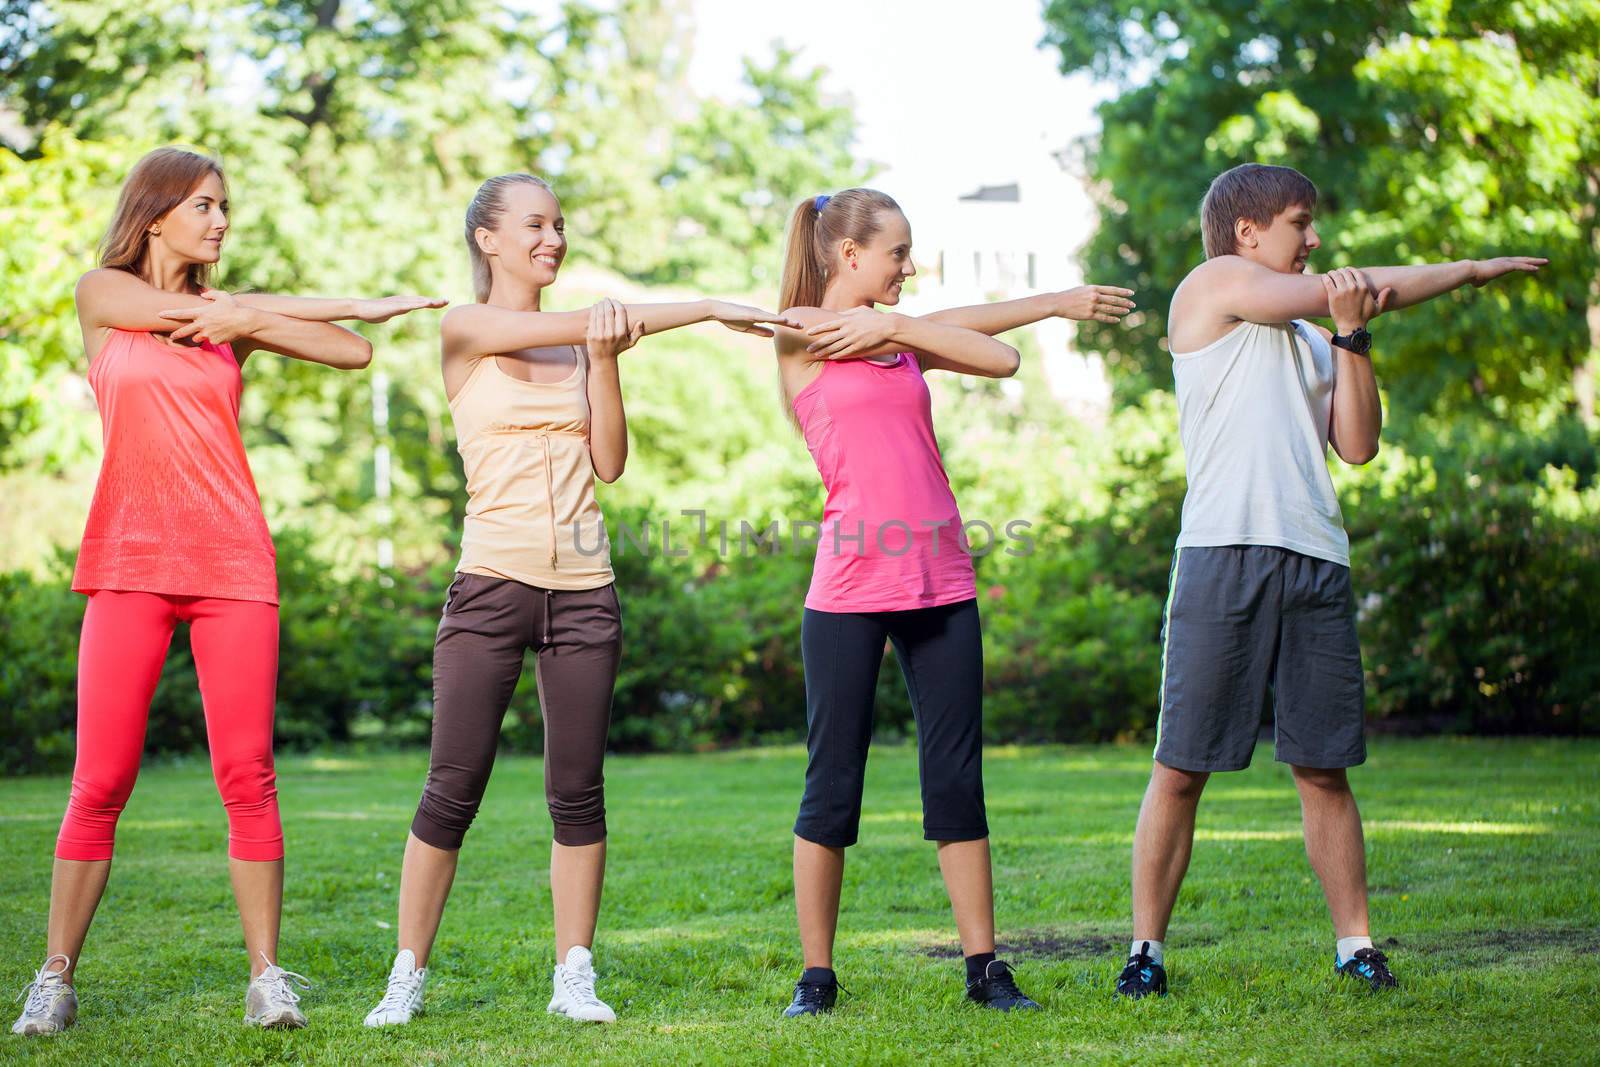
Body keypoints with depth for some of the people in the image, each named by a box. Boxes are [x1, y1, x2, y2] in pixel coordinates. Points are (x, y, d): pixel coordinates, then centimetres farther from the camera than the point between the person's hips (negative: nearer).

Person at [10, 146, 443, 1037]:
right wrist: (356, 301, 0)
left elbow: (355, 353, 4)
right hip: (132, 562, -2)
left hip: (233, 562, 2)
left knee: (248, 776, -3)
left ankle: (268, 978, 2)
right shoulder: (103, 294, 8)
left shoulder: (231, 315, 14)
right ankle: (57, 980, 6)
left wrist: (247, 320, -4)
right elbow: (199, 311, -6)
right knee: (101, 784, -3)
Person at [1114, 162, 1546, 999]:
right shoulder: (1215, 285, 6)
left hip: (1316, 561, 6)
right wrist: (1472, 269, 13)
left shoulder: (1310, 340, 23)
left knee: (1324, 766, 6)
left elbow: (1359, 445, 12)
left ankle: (1355, 943, 13)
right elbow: (1345, 290, 3)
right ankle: (1147, 946, 4)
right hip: (1225, 553, -6)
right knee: (1181, 766, -4)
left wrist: (1352, 336, 2)